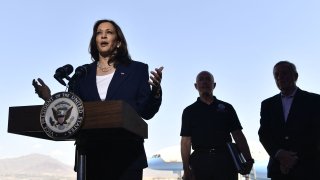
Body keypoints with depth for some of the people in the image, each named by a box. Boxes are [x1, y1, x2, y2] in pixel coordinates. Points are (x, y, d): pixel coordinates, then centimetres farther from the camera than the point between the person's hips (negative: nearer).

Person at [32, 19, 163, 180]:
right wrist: (50, 99, -4)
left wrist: (155, 91, -18)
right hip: (91, 155, 2)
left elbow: (145, 112, 0)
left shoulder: (137, 70, 6)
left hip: (126, 156, -1)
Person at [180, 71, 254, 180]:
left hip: (225, 159, 1)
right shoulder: (189, 111, 11)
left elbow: (238, 135, 8)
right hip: (200, 160, 0)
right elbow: (186, 141, 6)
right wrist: (186, 169, -3)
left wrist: (248, 159, -4)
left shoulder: (226, 108, 13)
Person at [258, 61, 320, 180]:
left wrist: (296, 157, -13)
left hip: (307, 169, -2)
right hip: (278, 169, 3)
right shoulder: (267, 104, 13)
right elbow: (263, 134, 6)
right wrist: (278, 154, -12)